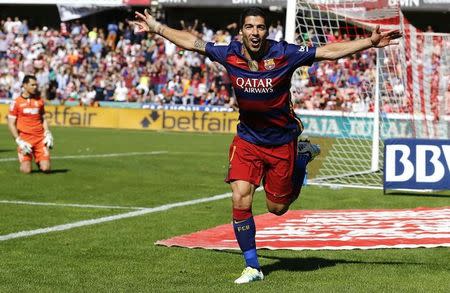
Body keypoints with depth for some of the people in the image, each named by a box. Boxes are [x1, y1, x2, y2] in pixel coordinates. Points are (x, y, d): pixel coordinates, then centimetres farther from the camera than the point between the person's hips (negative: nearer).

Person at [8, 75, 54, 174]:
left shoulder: (39, 100, 10)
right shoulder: (17, 102, 0)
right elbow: (11, 124, 1)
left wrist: (48, 134, 3)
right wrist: (18, 140, -8)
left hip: (40, 139, 2)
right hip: (24, 140, -2)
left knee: (46, 168, -9)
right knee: (26, 170, -11)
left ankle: (38, 161, 25)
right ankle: (24, 162, 24)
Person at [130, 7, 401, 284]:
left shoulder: (284, 53, -18)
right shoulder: (230, 54, -11)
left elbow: (329, 51, -16)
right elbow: (192, 42, 3)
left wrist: (370, 42, -21)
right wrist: (156, 27, 9)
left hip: (282, 141, -2)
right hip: (247, 139, 2)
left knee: (277, 207, 10)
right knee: (240, 200, -14)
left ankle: (302, 156, 37)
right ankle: (252, 267, 2)